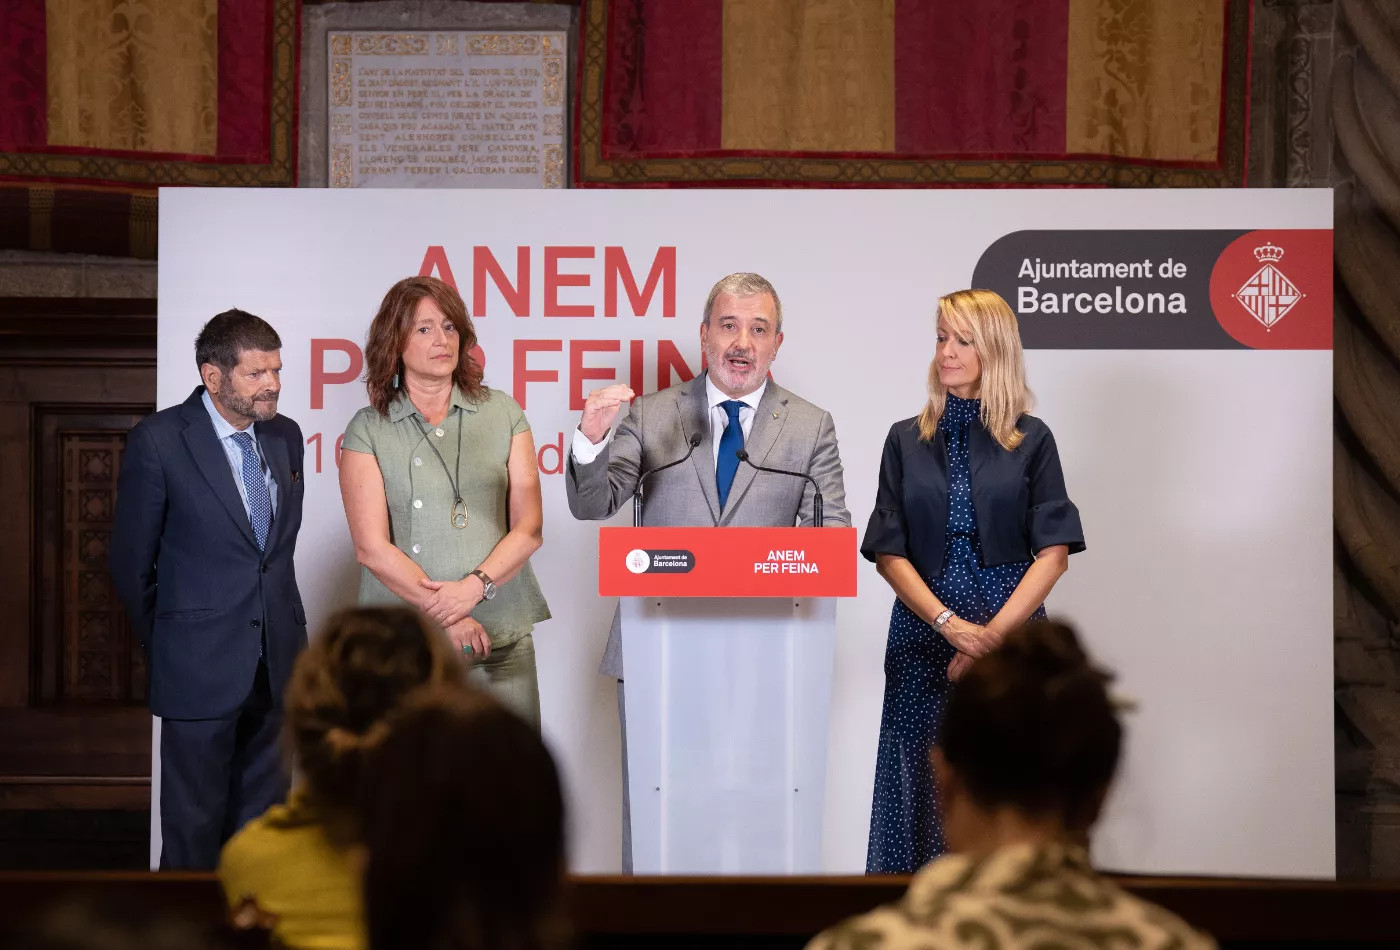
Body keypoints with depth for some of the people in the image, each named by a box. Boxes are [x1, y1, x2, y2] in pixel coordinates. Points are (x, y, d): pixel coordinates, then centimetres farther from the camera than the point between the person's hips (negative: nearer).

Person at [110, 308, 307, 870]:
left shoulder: (285, 436, 7)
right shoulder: (159, 441, -10)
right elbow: (132, 565, -3)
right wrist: (166, 649, 6)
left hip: (276, 665, 5)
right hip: (200, 669, -5)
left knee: (261, 819, 11)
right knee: (195, 824, 4)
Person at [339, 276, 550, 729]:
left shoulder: (503, 414, 10)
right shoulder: (368, 430, 4)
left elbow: (528, 528, 5)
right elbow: (373, 548, -3)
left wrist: (475, 585, -11)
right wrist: (446, 616, -9)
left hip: (504, 640, 2)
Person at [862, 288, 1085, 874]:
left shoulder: (1030, 440, 5)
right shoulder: (907, 440, 10)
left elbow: (1054, 552, -2)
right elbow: (888, 553, 3)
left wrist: (992, 633, -13)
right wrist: (952, 624, -11)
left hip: (1011, 631, -1)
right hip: (924, 630, 2)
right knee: (923, 784, 0)